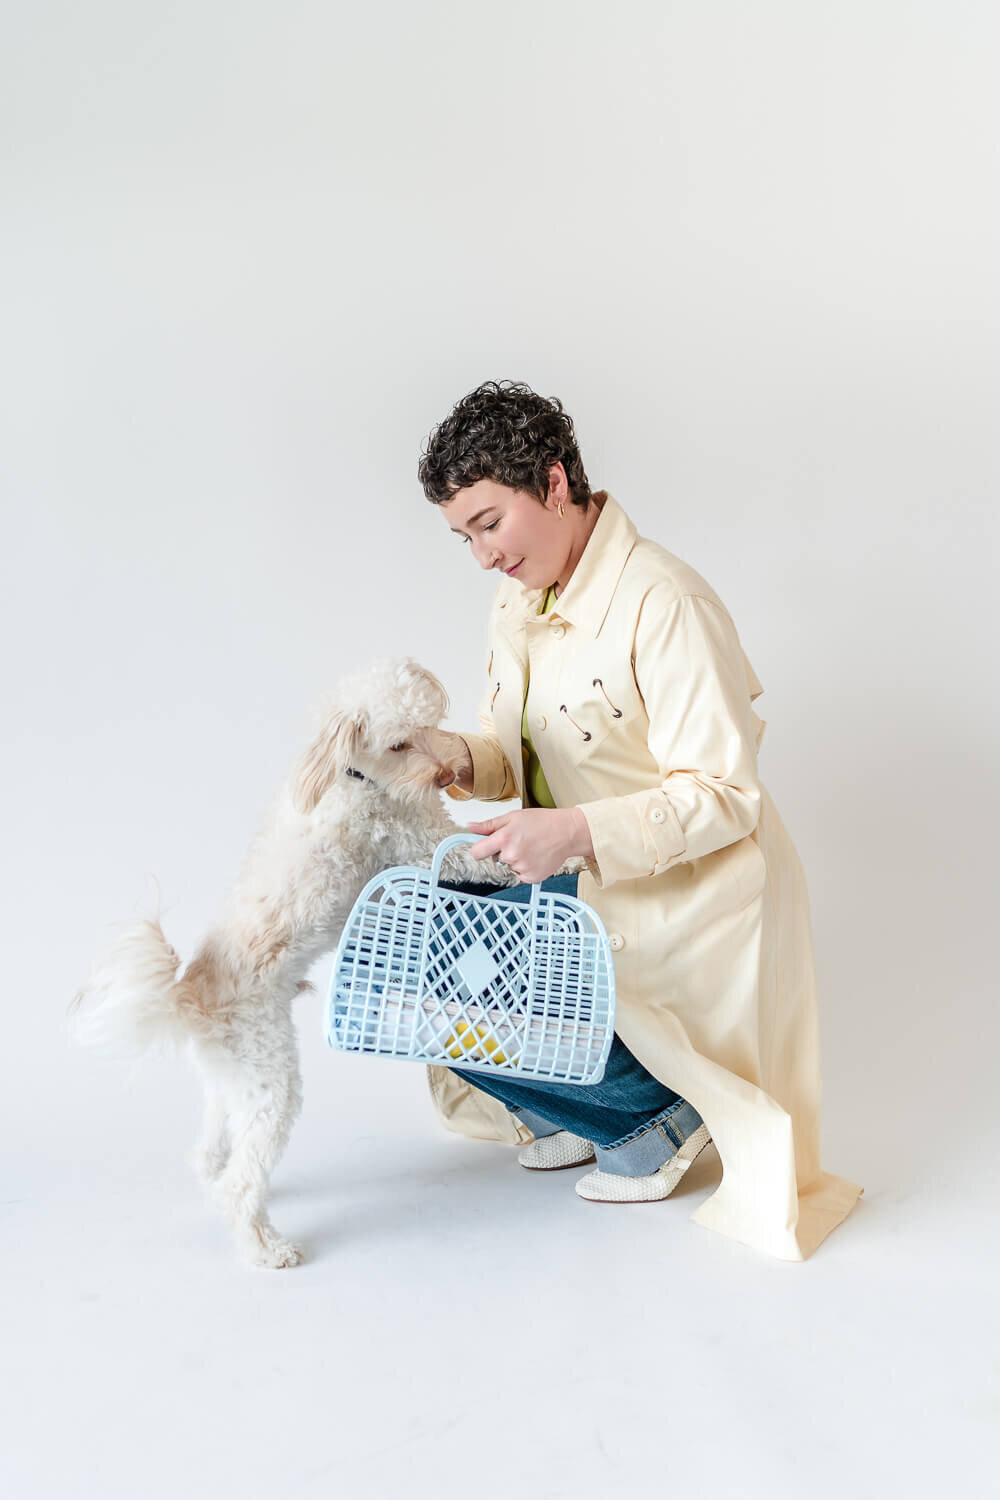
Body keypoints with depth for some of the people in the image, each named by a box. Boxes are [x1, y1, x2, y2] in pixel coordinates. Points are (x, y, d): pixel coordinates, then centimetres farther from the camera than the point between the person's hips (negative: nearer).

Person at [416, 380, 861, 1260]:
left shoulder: (663, 603, -22)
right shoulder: (520, 604, 5)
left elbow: (726, 798, -24)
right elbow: (514, 754, 11)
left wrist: (578, 831, -36)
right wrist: (464, 762, -12)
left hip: (682, 897, -9)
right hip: (579, 879, 9)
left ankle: (659, 1116, 5)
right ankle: (584, 1110, 16)